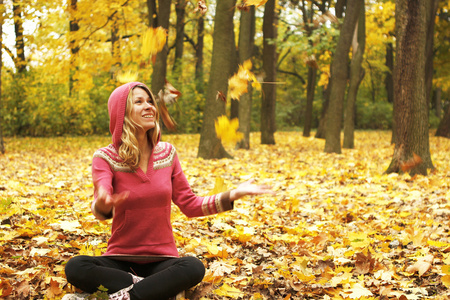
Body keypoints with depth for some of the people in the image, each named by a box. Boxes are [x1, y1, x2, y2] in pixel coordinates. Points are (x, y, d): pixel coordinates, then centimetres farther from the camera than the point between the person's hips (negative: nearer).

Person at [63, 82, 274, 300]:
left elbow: (190, 205, 4)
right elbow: (100, 211, -23)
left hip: (162, 260, 2)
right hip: (120, 258, -1)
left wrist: (233, 195, -9)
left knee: (193, 267, -32)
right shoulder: (106, 157, -7)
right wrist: (103, 205, -49)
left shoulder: (167, 153, 3)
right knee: (76, 267, -32)